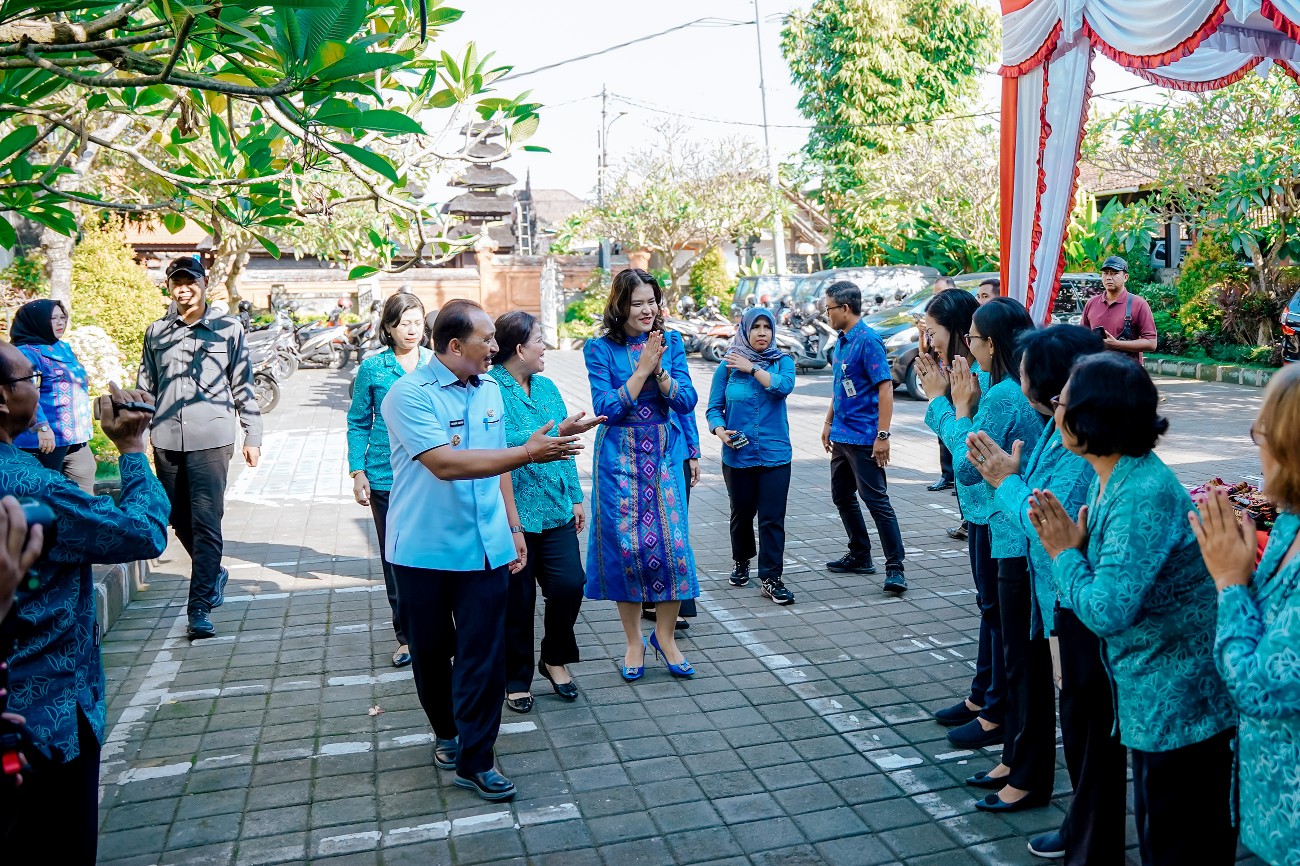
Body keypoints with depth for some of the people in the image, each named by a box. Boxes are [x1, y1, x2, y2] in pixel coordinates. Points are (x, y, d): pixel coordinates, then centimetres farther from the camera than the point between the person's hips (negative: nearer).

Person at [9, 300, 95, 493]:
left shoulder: (64, 348, 17)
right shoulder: (26, 352, -10)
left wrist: (86, 427, 26)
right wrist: (42, 427, -30)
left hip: (77, 437, 8)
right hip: (48, 440, -8)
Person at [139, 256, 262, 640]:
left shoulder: (228, 329, 2)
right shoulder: (156, 332, 10)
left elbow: (243, 386, 4)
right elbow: (146, 388, 15)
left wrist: (252, 435, 2)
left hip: (211, 439, -4)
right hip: (166, 440, 4)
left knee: (206, 523, -7)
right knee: (180, 519, 13)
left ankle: (200, 607, -3)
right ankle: (214, 573, 37)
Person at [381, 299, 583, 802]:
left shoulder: (490, 390, 7)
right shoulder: (409, 394, -14)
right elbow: (445, 463, -27)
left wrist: (513, 525, 14)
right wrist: (527, 453, -29)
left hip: (485, 546, 4)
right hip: (424, 549, -4)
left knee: (484, 655, 1)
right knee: (431, 652, 13)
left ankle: (474, 761, 12)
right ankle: (447, 732, 38)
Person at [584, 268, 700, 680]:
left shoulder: (671, 341, 4)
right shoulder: (601, 348, -3)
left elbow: (687, 401, -2)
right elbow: (606, 407, -11)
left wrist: (659, 369, -17)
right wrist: (642, 368, -16)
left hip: (664, 458, 2)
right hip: (619, 460, -2)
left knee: (673, 544, -1)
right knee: (626, 547, 1)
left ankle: (665, 636, 18)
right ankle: (633, 640, 19)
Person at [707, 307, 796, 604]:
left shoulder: (783, 362, 2)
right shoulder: (727, 366, 1)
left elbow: (784, 385, -19)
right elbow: (714, 407, 2)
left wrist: (752, 368, -15)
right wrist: (719, 430, -17)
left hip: (775, 454, 0)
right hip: (738, 454, 1)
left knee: (773, 518, -4)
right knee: (741, 513, 15)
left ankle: (771, 578, 3)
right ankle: (741, 561, 38)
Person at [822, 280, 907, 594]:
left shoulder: (868, 341, -16)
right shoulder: (841, 341, 11)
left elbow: (885, 388, -20)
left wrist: (882, 435, -23)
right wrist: (829, 422, 21)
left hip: (864, 438, -9)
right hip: (842, 436, 9)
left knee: (876, 500, -6)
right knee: (842, 497, 16)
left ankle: (895, 568, 1)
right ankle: (859, 556, 30)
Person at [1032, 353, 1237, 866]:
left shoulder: (1145, 495, -27)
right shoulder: (1112, 478, 2)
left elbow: (1107, 611, -31)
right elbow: (1111, 576, 5)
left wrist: (1065, 553, -16)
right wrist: (1068, 543, -11)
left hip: (1182, 703, -9)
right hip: (1152, 701, 9)